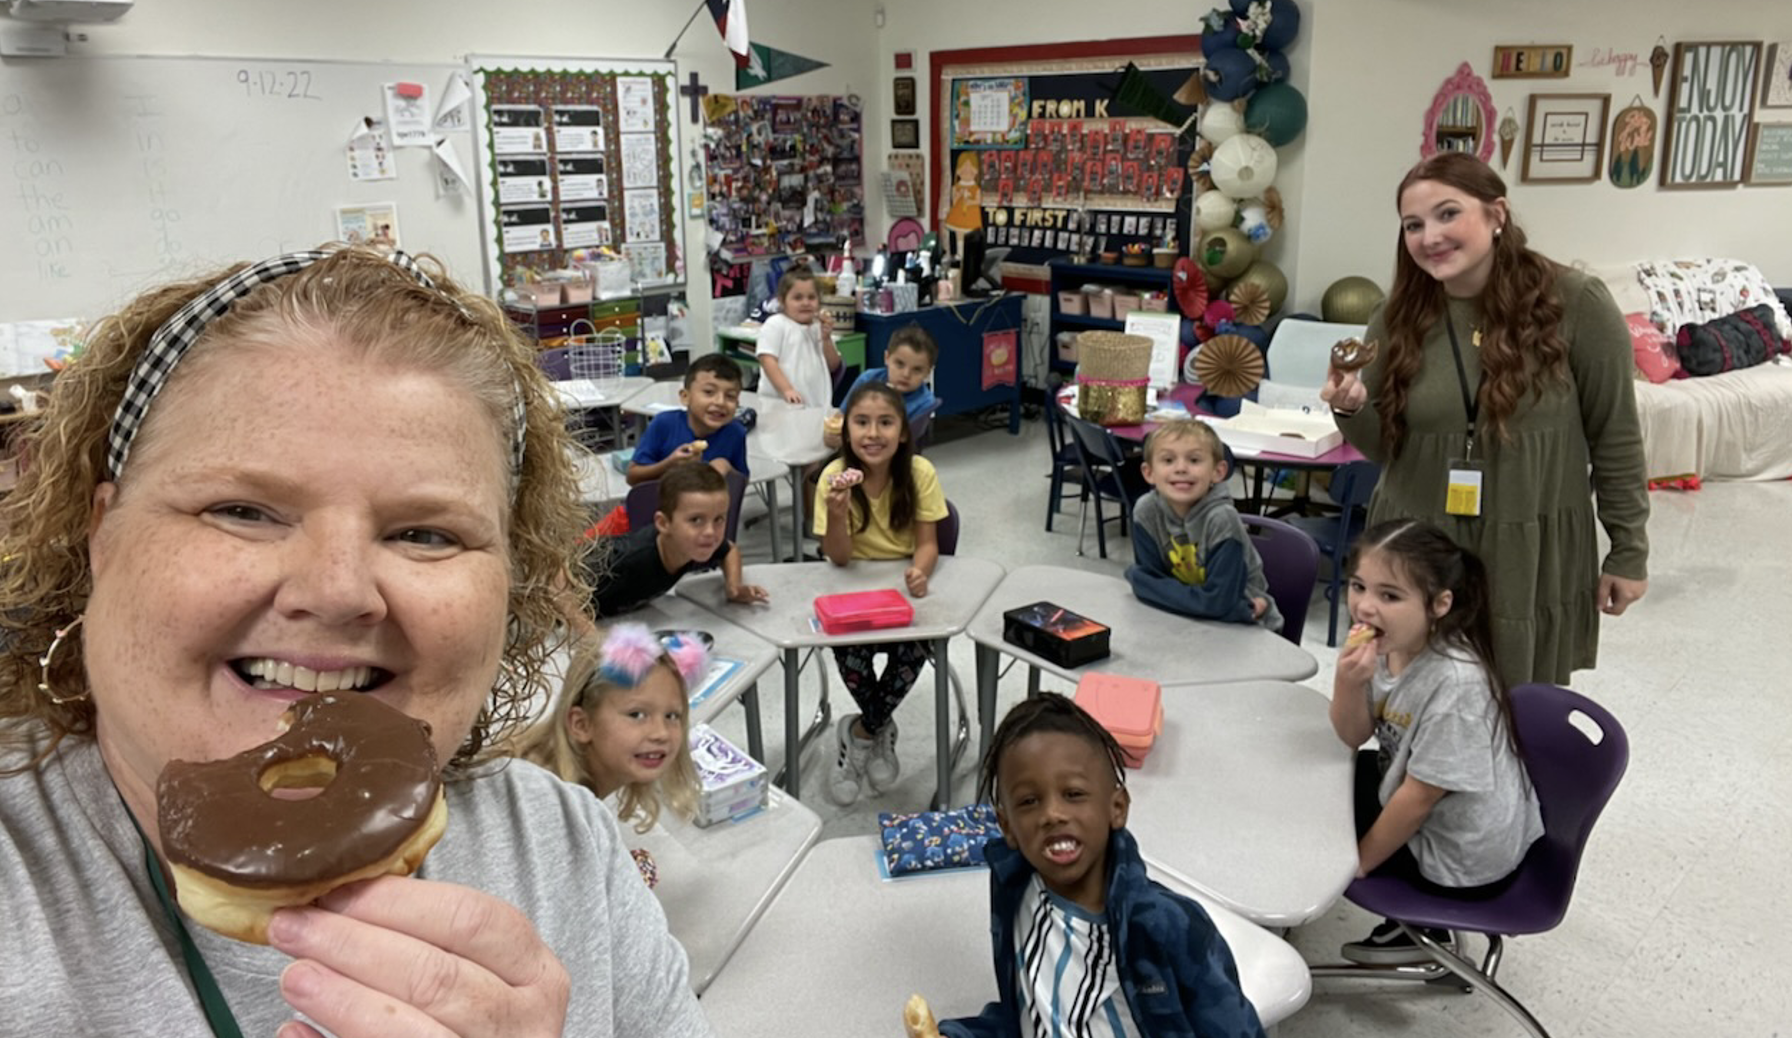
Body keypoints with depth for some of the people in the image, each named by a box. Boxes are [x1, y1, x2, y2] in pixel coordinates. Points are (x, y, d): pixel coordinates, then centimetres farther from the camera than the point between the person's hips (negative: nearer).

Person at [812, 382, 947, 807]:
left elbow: (927, 543, -8)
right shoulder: (835, 476, -14)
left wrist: (920, 572, -32)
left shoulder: (920, 472, -13)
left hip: (904, 586, 1)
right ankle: (881, 731, 3)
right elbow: (838, 558, -14)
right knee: (849, 650, -29)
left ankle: (860, 732, 1)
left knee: (914, 648, -28)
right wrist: (837, 514, -35)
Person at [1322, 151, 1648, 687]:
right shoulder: (1397, 320, -1)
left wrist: (1628, 551, 1)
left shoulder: (1575, 303, -10)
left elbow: (1616, 439, -3)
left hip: (1533, 557, -2)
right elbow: (1386, 448, 5)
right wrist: (1352, 410, -16)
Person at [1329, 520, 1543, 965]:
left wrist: (1359, 862, -10)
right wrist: (1348, 682, -26)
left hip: (1463, 864, -8)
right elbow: (1353, 737, -5)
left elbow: (1419, 798, -23)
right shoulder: (1390, 644, -11)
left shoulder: (1455, 682, -33)